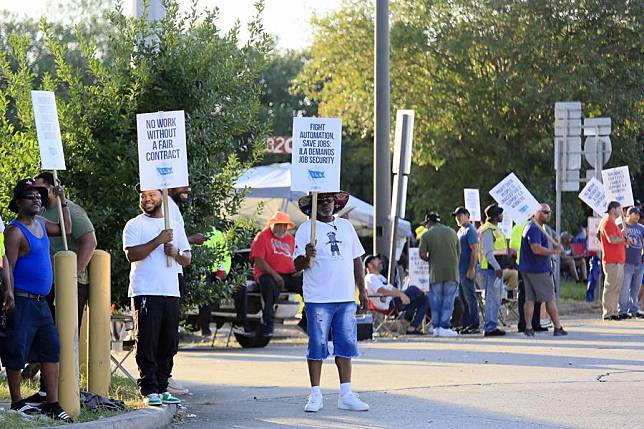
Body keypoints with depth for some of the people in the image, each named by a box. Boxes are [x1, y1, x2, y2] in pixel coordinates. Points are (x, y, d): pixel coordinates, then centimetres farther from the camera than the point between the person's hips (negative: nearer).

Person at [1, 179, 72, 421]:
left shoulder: (40, 224, 13)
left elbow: (66, 229, 30)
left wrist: (62, 201, 20)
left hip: (41, 302, 8)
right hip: (23, 301, -8)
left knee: (51, 348, 3)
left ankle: (52, 403, 5)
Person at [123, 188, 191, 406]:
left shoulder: (175, 225, 17)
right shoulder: (135, 225, 2)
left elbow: (187, 259, 19)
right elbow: (132, 254, -12)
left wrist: (176, 253, -4)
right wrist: (158, 241, -16)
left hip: (171, 292, 5)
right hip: (145, 292, -5)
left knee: (168, 344, 6)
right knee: (147, 343, -6)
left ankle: (162, 388, 13)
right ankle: (149, 390, -5)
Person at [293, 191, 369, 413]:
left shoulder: (346, 226, 14)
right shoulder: (306, 229, -1)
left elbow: (356, 260, 19)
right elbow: (298, 265, -7)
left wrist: (362, 291, 14)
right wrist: (307, 256, -29)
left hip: (346, 298, 4)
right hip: (318, 299, -4)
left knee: (345, 346, 5)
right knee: (317, 346, -1)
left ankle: (346, 395, 8)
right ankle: (315, 395, 5)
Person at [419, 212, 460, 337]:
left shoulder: (426, 235, -1)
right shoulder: (452, 232, 9)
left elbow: (422, 254, -7)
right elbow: (459, 252, 12)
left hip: (436, 272, -1)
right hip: (452, 271, 1)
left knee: (436, 299, 8)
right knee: (448, 299, 3)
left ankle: (436, 327, 10)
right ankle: (445, 327, -3)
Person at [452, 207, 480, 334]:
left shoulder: (470, 230, -10)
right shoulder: (461, 231, 19)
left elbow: (475, 250, -17)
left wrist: (471, 268, -22)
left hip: (467, 270, -10)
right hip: (460, 270, 10)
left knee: (470, 297, -8)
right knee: (463, 298, 11)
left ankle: (474, 326, -7)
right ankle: (466, 324, 16)